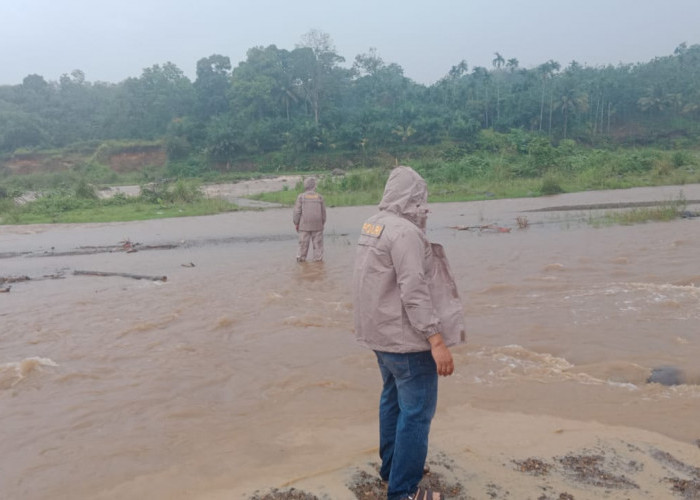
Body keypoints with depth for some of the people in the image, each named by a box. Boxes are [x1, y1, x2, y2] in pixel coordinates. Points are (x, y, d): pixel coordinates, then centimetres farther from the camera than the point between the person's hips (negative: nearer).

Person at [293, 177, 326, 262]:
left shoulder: (301, 197, -5)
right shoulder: (319, 197, 0)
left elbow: (297, 212, -5)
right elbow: (323, 212, 6)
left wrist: (296, 223, 6)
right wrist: (323, 223, 18)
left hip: (304, 226, -1)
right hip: (317, 226, 1)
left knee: (303, 244, 6)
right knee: (318, 244, 6)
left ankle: (301, 258, 10)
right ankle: (318, 258, 8)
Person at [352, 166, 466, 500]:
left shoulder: (371, 225, 6)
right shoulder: (404, 232, -22)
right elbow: (414, 292, -26)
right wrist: (437, 340, -24)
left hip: (381, 332, 10)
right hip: (406, 337, -10)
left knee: (393, 399, 22)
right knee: (416, 411, 0)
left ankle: (391, 467, 37)